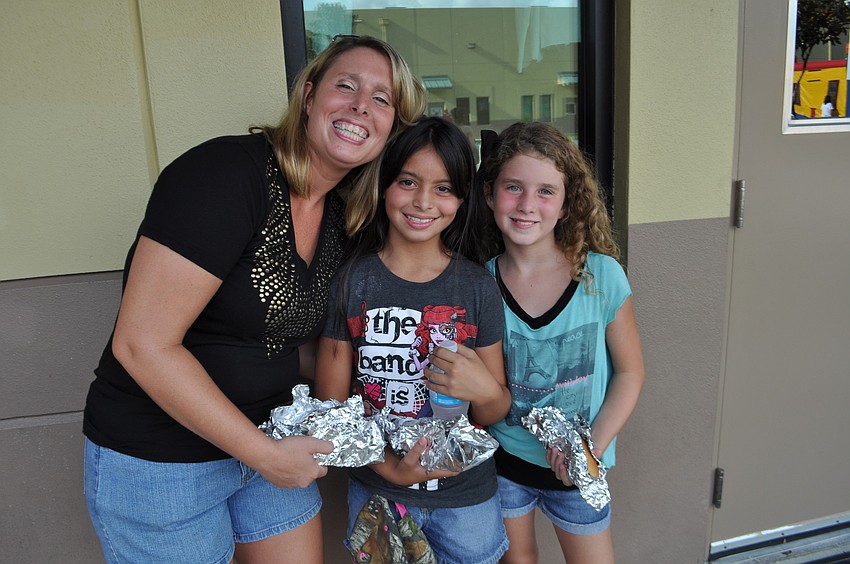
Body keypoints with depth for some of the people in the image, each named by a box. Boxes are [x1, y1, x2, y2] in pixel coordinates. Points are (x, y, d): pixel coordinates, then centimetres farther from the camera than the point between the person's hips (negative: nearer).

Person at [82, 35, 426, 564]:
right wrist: (264, 453, -20)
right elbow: (143, 345, -25)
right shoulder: (226, 173, -22)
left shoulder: (340, 219, 1)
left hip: (269, 443, 7)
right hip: (157, 461, -6)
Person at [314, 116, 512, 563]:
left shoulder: (478, 287, -7)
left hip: (466, 497, 1)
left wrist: (485, 390, -24)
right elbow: (330, 404, -7)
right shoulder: (351, 281, -10)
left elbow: (493, 414, -2)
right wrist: (387, 467, -21)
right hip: (376, 491, 0)